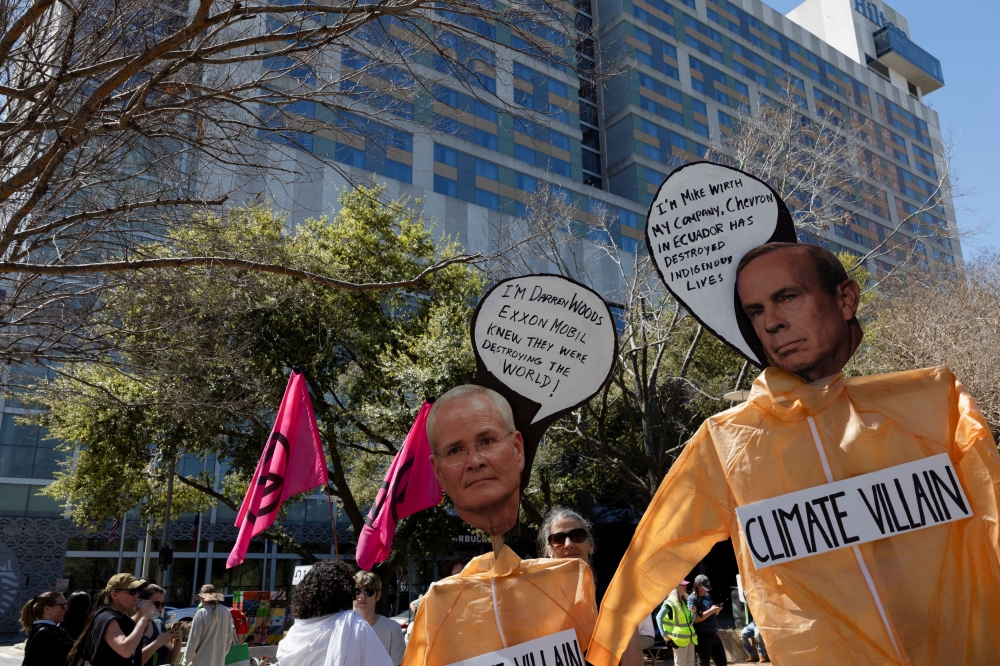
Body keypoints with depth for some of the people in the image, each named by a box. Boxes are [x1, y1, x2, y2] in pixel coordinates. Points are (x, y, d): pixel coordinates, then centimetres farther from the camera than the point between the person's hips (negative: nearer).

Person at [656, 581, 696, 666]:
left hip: (690, 638, 8)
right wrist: (664, 635, -19)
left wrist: (693, 612, -5)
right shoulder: (670, 602, -11)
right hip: (679, 639, -8)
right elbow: (659, 617, -17)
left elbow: (691, 621, 15)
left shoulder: (684, 601, 14)